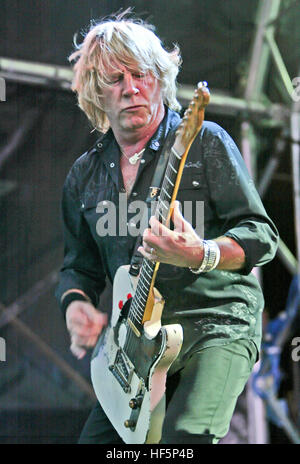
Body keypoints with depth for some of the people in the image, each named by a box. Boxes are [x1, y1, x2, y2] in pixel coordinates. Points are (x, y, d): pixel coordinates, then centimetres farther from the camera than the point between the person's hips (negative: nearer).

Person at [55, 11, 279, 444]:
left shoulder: (204, 141, -2)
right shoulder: (84, 176, 13)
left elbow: (262, 235, -6)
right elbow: (79, 266, 22)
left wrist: (200, 256, -26)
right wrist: (76, 304, -1)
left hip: (218, 324, -5)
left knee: (186, 438, -27)